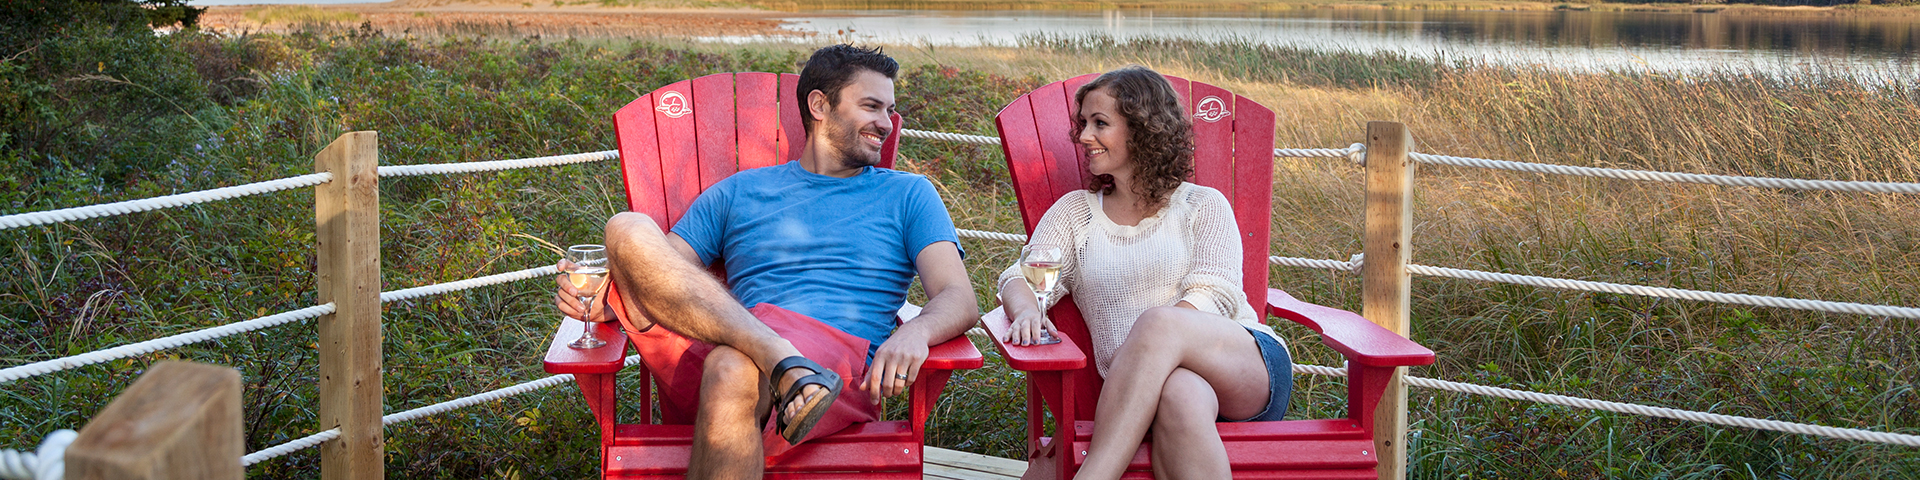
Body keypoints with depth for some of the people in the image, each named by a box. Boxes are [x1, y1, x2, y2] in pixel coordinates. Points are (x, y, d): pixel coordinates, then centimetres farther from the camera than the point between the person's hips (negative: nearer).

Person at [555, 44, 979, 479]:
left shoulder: (907, 194, 21)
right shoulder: (737, 193, 26)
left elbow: (959, 300, 7)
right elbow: (656, 278, 21)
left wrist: (915, 332, -18)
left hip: (843, 362, -3)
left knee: (731, 370, -38)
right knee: (628, 230, -20)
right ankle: (785, 367, -36)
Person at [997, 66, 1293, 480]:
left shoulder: (1203, 206, 13)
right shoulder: (1076, 211, 22)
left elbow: (1212, 298, -1)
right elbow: (1021, 278, 8)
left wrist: (1148, 346, -18)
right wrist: (1026, 311, -17)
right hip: (1138, 394, 1)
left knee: (1158, 322, -36)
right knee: (1181, 392, -39)